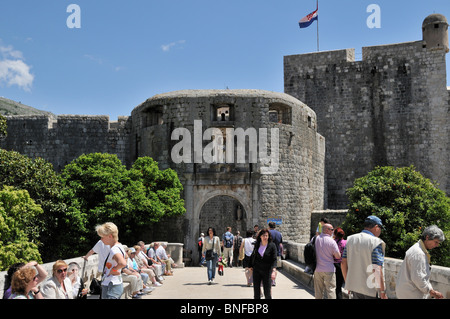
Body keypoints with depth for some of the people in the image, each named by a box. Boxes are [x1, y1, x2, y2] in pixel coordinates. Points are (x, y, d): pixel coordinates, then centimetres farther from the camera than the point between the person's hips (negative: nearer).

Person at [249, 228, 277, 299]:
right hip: (256, 270, 3)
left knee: (267, 292, -4)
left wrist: (274, 270, -22)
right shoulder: (257, 244, 4)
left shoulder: (272, 246, -7)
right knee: (256, 290, 7)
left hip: (267, 271, -3)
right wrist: (251, 266, 15)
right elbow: (253, 255, 16)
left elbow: (274, 259, -11)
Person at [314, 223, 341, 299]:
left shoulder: (315, 239, -2)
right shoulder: (332, 241, -14)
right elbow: (338, 256, -9)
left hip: (317, 269, 4)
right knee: (331, 290, 2)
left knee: (318, 291, 12)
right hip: (329, 270, -4)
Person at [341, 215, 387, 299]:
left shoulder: (350, 239, 6)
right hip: (370, 289, -6)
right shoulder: (376, 243, -13)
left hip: (354, 286, 6)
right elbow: (377, 271, -18)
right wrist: (382, 292, -11)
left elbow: (343, 263, 8)